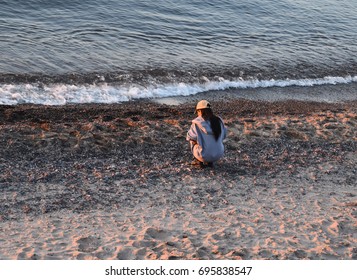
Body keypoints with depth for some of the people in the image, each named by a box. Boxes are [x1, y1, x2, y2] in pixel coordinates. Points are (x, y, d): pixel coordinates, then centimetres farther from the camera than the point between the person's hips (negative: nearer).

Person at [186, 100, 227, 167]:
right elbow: (223, 135, 16)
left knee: (192, 141, 25)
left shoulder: (197, 122, -11)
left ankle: (200, 161, 18)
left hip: (204, 155, -3)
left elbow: (190, 137, -2)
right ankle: (209, 161, 19)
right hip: (218, 155, 3)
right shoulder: (219, 120, 2)